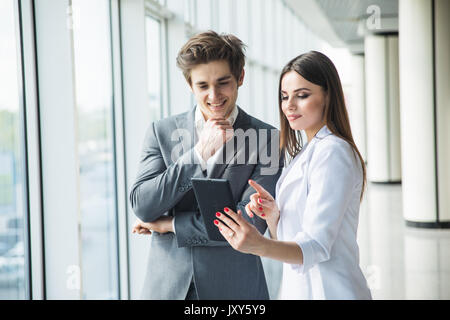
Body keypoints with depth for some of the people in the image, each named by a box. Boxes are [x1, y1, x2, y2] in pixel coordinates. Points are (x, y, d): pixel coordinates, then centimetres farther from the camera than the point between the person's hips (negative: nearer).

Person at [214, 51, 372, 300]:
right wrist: (272, 215, -9)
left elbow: (316, 246, -23)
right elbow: (288, 243, 11)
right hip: (297, 288, 8)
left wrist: (259, 246, -39)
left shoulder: (332, 152, -16)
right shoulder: (305, 153, 12)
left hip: (328, 291, -8)